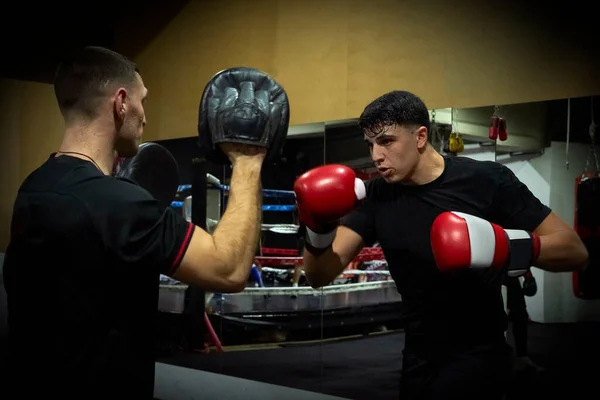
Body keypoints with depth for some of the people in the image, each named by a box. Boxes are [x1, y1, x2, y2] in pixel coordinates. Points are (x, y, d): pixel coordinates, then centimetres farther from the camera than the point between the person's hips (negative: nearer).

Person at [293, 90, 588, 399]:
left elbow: (575, 251, -13)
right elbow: (319, 276, -8)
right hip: (419, 358, 5)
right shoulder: (376, 197, -4)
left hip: (477, 355, -4)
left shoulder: (486, 181, -15)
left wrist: (505, 246, -31)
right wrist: (319, 232, -28)